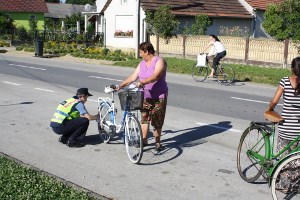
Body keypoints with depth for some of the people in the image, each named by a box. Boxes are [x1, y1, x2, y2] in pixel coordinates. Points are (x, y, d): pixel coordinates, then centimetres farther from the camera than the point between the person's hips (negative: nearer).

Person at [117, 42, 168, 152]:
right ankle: (144, 139, 22)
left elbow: (155, 76, -28)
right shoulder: (142, 63, 11)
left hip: (159, 97, -6)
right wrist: (120, 86, 5)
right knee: (144, 118, 9)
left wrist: (142, 82, -41)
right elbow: (133, 77, 11)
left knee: (157, 121, 0)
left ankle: (157, 142, 13)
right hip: (145, 96, 6)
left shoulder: (159, 61, -12)